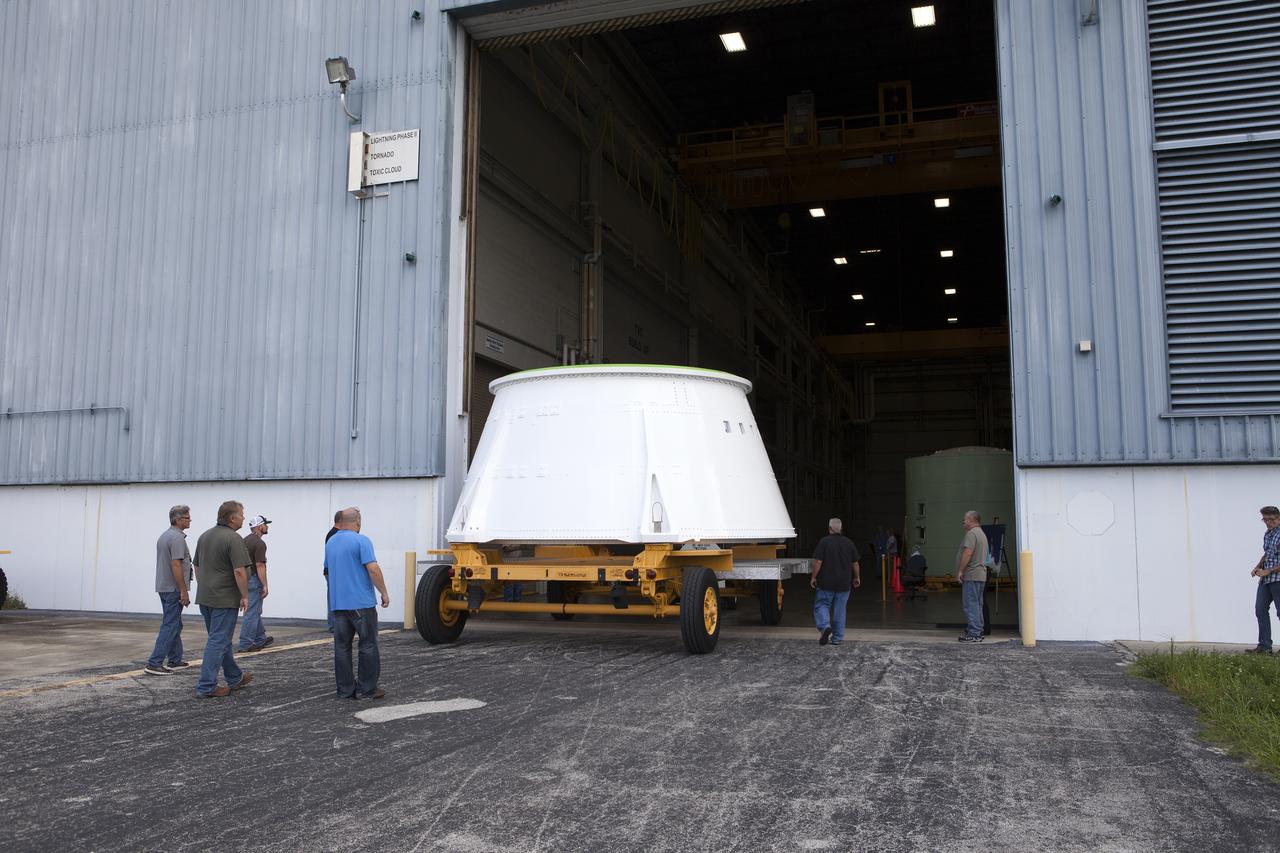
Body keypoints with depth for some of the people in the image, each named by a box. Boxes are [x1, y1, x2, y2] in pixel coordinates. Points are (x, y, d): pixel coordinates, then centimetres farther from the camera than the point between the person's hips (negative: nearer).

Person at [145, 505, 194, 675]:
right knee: (170, 626, -8)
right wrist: (184, 591, -20)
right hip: (174, 589, -10)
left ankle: (175, 660, 20)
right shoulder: (177, 538, -17)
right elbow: (176, 565, -23)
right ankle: (154, 663, -11)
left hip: (164, 587, 10)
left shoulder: (164, 536, 14)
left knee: (175, 624, 15)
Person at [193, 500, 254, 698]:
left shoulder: (204, 536, 12)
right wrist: (245, 595, -12)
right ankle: (206, 687, -4)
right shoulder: (233, 539, -16)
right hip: (225, 599, -9)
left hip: (205, 598, 9)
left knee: (221, 639, 17)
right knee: (218, 641, -5)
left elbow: (197, 566, 19)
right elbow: (239, 571, -21)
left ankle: (235, 678, 29)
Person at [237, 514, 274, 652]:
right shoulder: (259, 543, -17)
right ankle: (246, 644, -3)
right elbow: (260, 565, -22)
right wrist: (265, 585, -19)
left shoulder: (245, 540, 13)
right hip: (254, 580, -10)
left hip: (245, 578, 10)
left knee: (256, 611, 17)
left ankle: (260, 640, 26)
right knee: (252, 613, -5)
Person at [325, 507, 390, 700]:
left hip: (338, 603, 7)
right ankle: (366, 689, 2)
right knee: (368, 645, 1)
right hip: (361, 602, -7)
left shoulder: (330, 543, 12)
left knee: (342, 646, 8)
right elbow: (373, 569, -17)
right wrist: (384, 593, -9)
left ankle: (345, 689, 9)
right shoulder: (361, 541, -12)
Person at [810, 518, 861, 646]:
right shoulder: (849, 543, 4)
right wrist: (857, 578, 22)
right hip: (844, 584, 3)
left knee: (821, 605, 6)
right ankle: (837, 638, 12)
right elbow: (855, 563, 8)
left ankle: (825, 626, -19)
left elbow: (818, 562, -12)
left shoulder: (824, 542, -8)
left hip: (826, 583, -3)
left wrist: (813, 577, -2)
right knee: (839, 610, 10)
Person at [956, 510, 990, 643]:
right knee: (977, 604, 14)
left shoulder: (971, 533, -13)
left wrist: (960, 571, -17)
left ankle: (973, 634, -9)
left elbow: (968, 553, -22)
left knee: (971, 604, -9)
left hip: (971, 576, -11)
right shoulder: (981, 534, 21)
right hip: (980, 574, 11)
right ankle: (978, 632, 19)